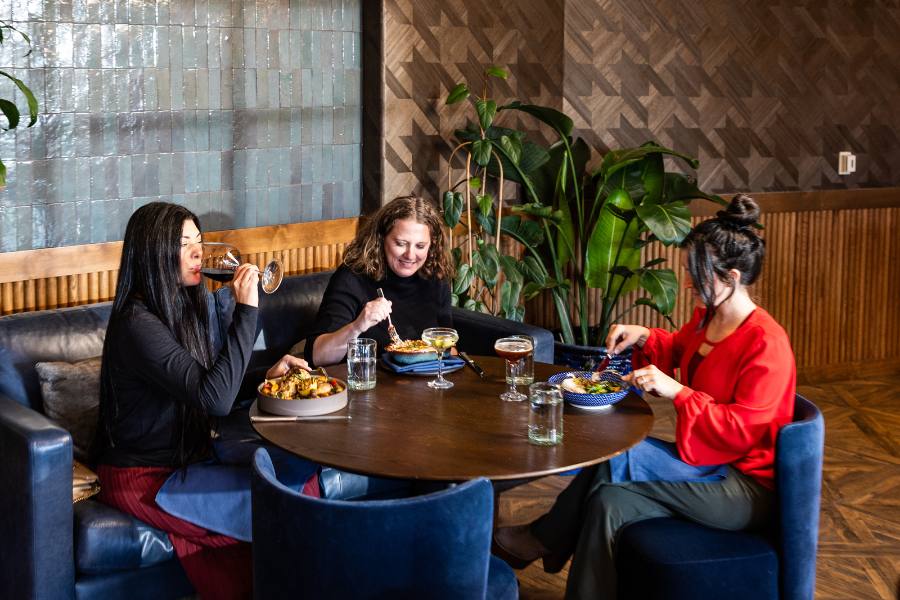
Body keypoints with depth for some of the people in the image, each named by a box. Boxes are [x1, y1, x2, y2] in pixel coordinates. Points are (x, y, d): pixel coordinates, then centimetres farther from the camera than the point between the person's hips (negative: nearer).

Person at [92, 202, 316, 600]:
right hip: (144, 479, -9)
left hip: (187, 456, 9)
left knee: (303, 470, -6)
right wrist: (246, 310, -29)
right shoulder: (137, 324, -22)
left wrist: (266, 376, 2)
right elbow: (215, 399, -31)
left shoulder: (181, 306, 8)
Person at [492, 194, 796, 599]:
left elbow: (742, 428, -25)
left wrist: (677, 391, -27)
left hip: (745, 487, -8)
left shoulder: (765, 344, -21)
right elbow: (678, 349, 29)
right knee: (610, 499, -17)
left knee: (617, 459, -19)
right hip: (705, 463, 8)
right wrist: (644, 338, 8)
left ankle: (543, 540, 0)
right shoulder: (707, 317, 6)